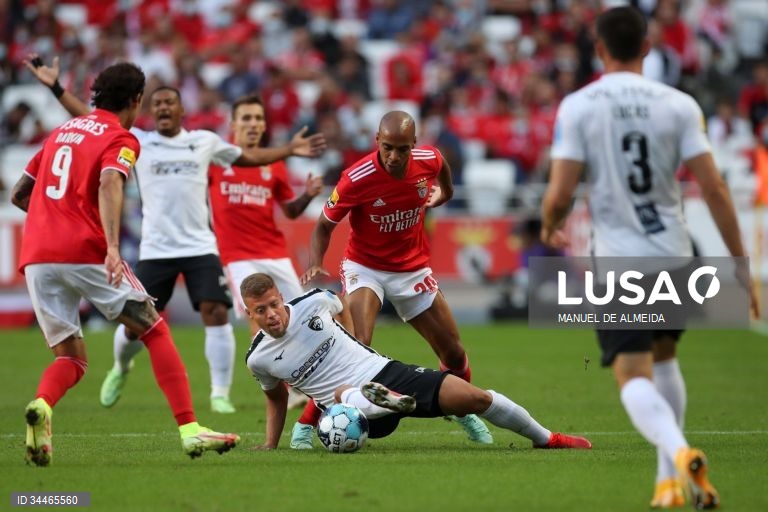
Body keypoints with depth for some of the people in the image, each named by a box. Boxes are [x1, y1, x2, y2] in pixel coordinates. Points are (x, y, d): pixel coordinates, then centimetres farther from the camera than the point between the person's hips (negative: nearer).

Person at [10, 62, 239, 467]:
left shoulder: (62, 132, 24)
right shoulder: (120, 138, 3)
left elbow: (19, 194, 26)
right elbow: (109, 183, -18)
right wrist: (113, 246, -30)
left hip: (35, 257, 6)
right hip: (85, 251, -6)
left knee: (71, 358, 12)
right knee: (155, 331, 7)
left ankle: (41, 406, -21)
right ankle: (189, 430, -2)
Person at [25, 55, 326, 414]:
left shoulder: (204, 141, 9)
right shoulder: (136, 141, 3)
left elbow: (247, 158, 22)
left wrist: (289, 150, 16)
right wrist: (55, 87, -3)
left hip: (200, 247, 1)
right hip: (156, 250, -1)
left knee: (216, 313, -13)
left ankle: (220, 394, -4)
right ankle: (121, 368, 36)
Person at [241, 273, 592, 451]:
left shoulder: (313, 302, -6)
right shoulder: (258, 359, -4)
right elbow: (276, 397, 18)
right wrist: (270, 445, 12)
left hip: (385, 373, 1)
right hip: (356, 409, -1)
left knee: (474, 397, -7)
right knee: (343, 393, -38)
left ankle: (545, 439, 11)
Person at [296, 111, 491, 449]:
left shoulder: (429, 160, -15)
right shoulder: (357, 179, -25)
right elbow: (324, 226, -13)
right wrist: (315, 264, -27)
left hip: (413, 269, 4)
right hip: (365, 267, -4)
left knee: (454, 354, 9)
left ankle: (465, 412, 39)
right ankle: (306, 424, -16)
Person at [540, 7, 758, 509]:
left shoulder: (577, 106, -6)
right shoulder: (679, 105, -2)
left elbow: (559, 195, -11)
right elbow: (714, 189, -6)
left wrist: (550, 229, 13)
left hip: (617, 261, -3)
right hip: (675, 255, 3)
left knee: (634, 376, -5)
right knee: (664, 357, 25)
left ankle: (679, 452, -34)